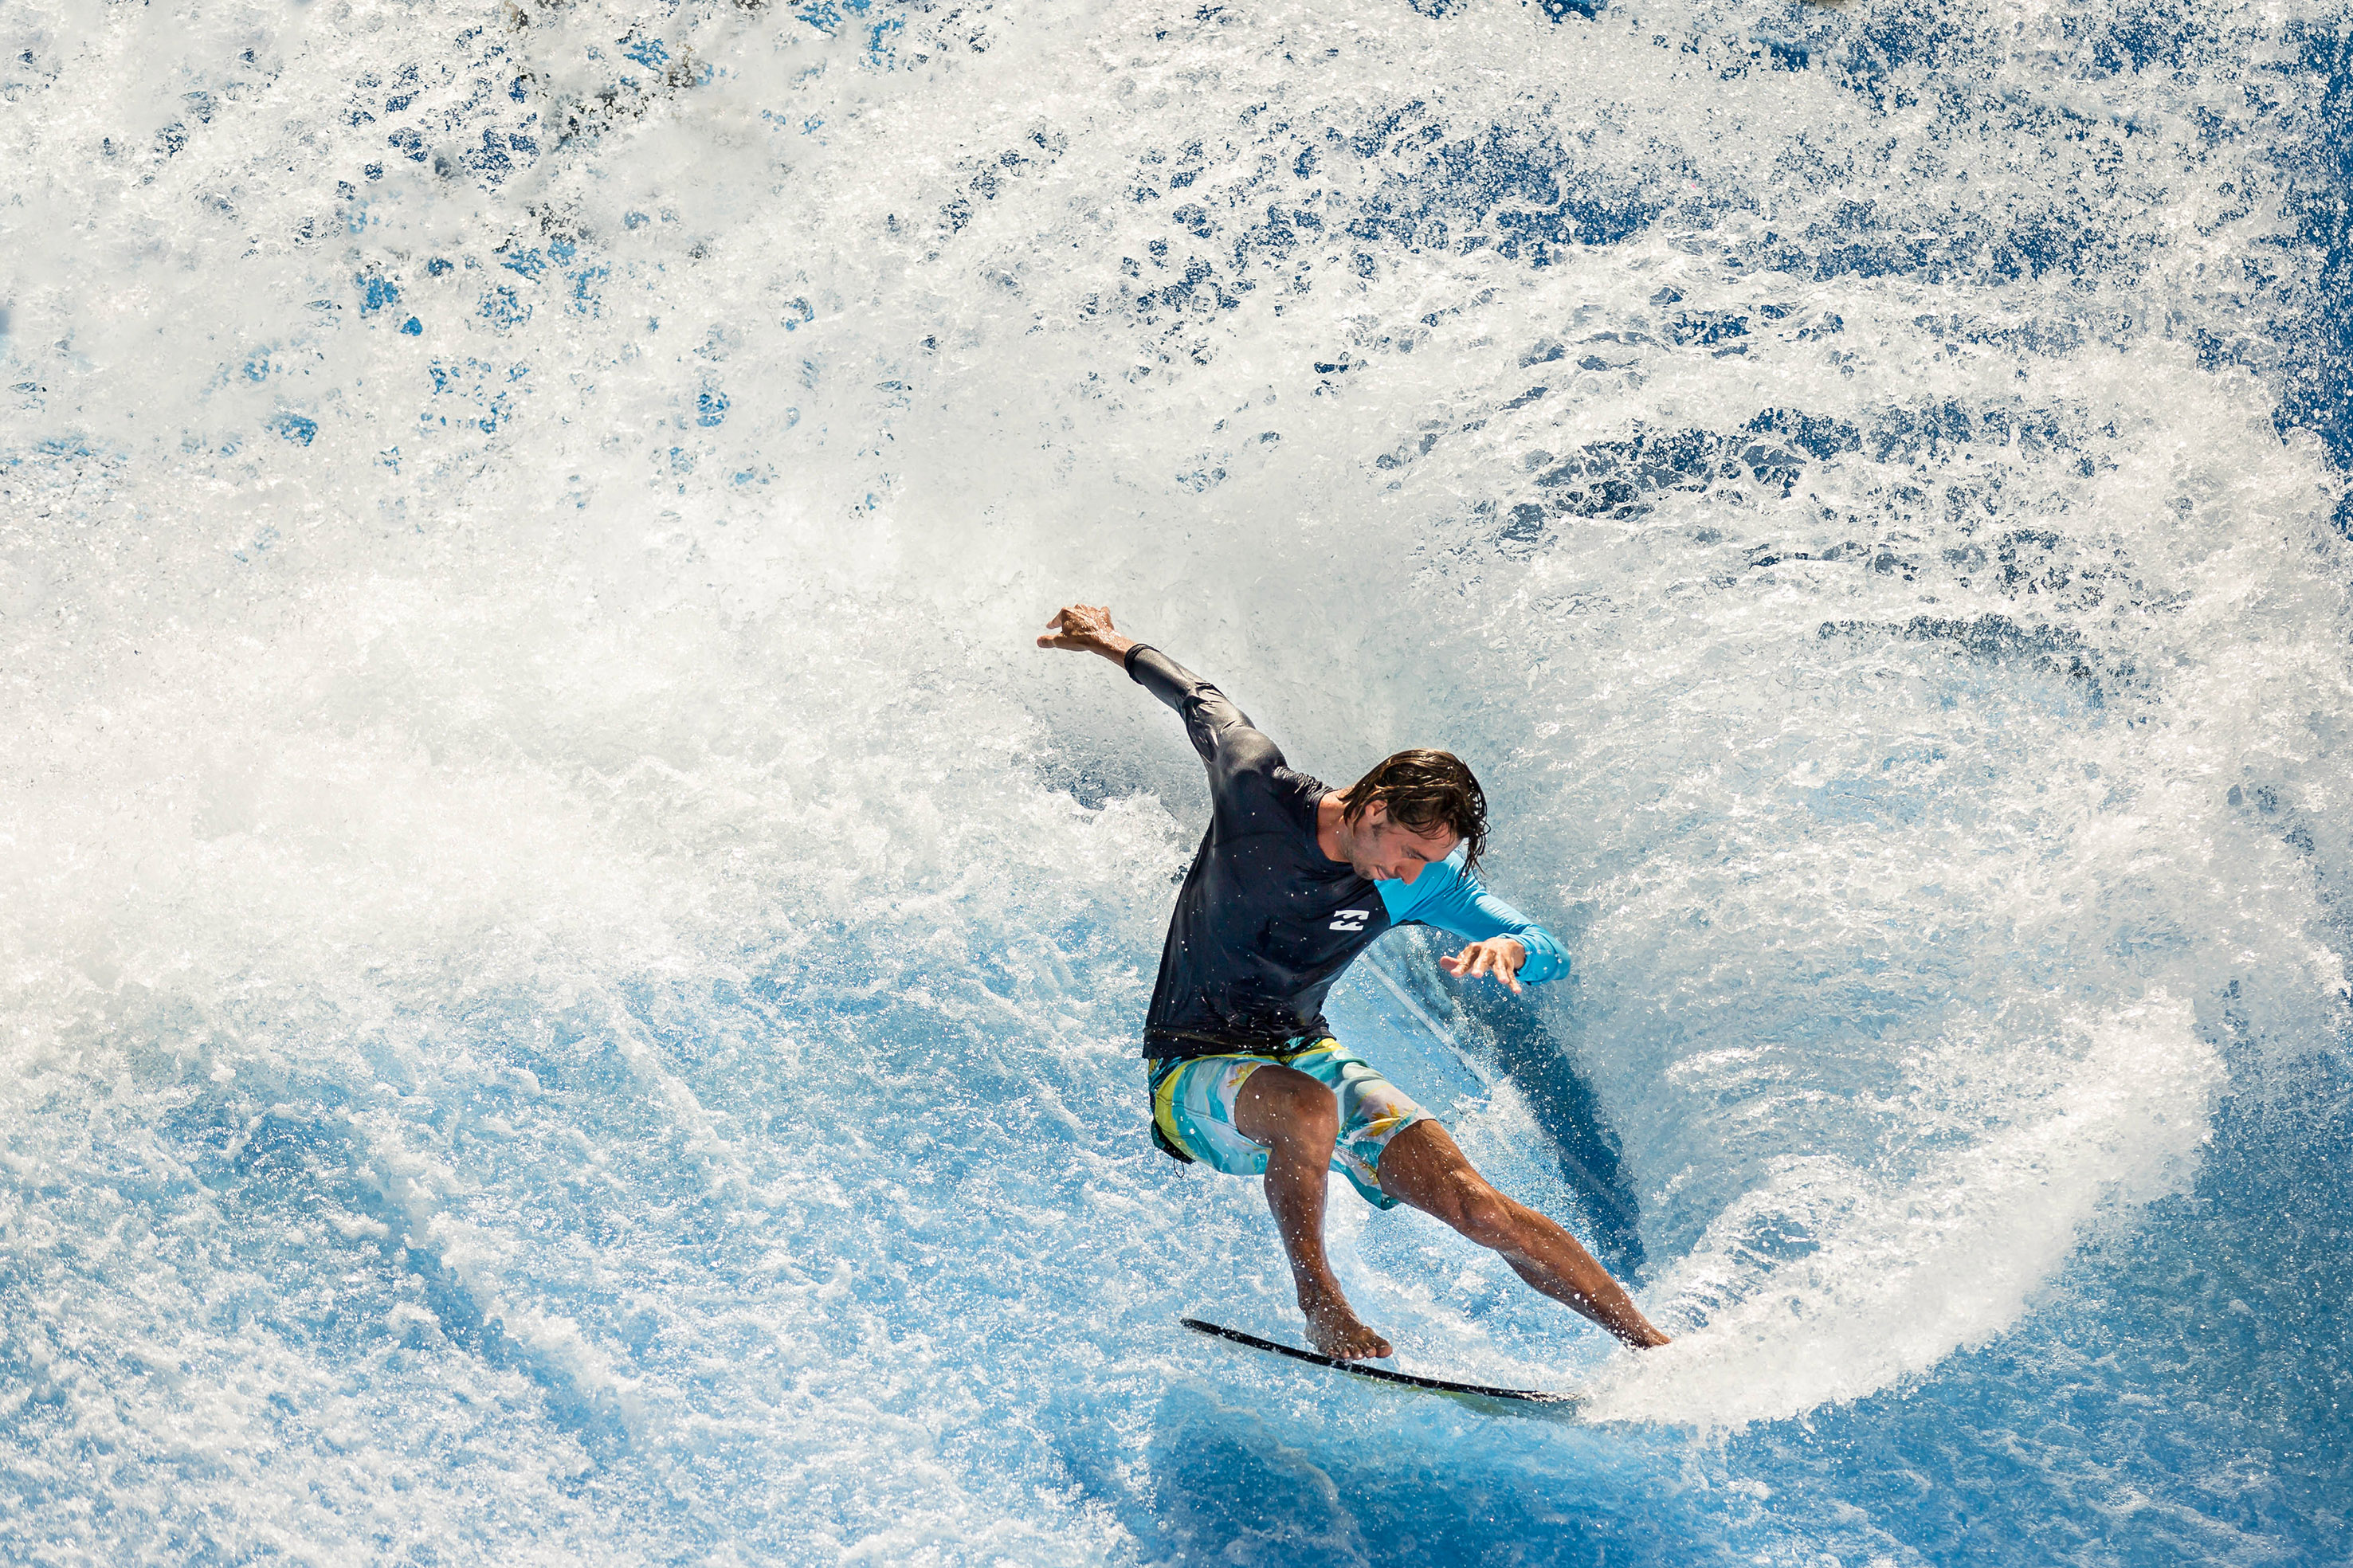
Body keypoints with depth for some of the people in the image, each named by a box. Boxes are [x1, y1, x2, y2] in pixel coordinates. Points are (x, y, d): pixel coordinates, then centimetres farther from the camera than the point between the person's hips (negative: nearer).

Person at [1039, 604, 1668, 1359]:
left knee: (1475, 1203, -13)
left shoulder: (1426, 878, -9)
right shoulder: (1258, 787, -18)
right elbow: (1199, 698, 1)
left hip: (1305, 1058, 3)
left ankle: (1653, 1346, -6)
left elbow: (1552, 952, -9)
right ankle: (1319, 1304, -20)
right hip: (1194, 1073, -3)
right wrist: (1112, 642, 17)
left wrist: (1508, 947, -33)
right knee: (1306, 1107, -41)